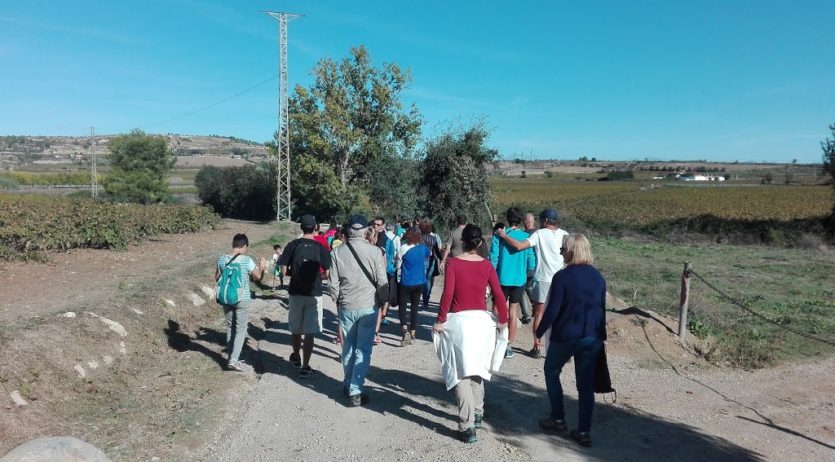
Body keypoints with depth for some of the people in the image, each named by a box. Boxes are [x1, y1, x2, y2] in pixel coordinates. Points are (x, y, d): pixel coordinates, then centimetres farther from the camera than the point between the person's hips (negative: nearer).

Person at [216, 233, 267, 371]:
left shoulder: (222, 259, -2)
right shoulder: (247, 260, -14)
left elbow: (217, 278, 10)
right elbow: (257, 277, -1)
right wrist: (262, 267, 16)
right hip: (242, 299, -4)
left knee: (230, 328, 16)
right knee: (241, 330, 3)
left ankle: (232, 358, 23)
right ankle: (233, 360, -4)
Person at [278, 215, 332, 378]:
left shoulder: (293, 245, -3)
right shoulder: (320, 247, -6)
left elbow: (284, 270, -3)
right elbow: (327, 273, -7)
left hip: (296, 292, 2)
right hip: (314, 294, -2)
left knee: (296, 329, 20)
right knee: (310, 332, 2)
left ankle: (296, 357, 38)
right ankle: (305, 367, 1)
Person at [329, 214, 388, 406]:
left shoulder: (338, 251, -5)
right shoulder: (375, 251, -10)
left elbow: (333, 282, -2)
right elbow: (382, 281, -8)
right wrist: (381, 301, 9)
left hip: (346, 306, 2)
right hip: (368, 306, -2)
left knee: (348, 348, 17)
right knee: (363, 350, 5)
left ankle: (349, 385, 31)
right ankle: (355, 392, 5)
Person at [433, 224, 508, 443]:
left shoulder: (453, 262, -8)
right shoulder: (487, 265, 1)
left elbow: (447, 294, -15)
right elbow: (499, 295, -2)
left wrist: (440, 320, -7)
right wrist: (503, 320, 11)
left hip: (459, 320, -4)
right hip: (482, 320, 4)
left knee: (462, 373, 1)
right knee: (476, 368, 22)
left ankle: (467, 426, -4)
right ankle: (477, 413, 34)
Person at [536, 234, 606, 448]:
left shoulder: (562, 276, -15)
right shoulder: (598, 277, 4)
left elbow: (552, 309, -16)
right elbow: (602, 308, 10)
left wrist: (540, 331, -3)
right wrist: (600, 335, 20)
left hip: (565, 336, -5)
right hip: (592, 337, 5)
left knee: (552, 372, 18)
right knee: (586, 383, 10)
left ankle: (558, 419, 22)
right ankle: (583, 431, 13)